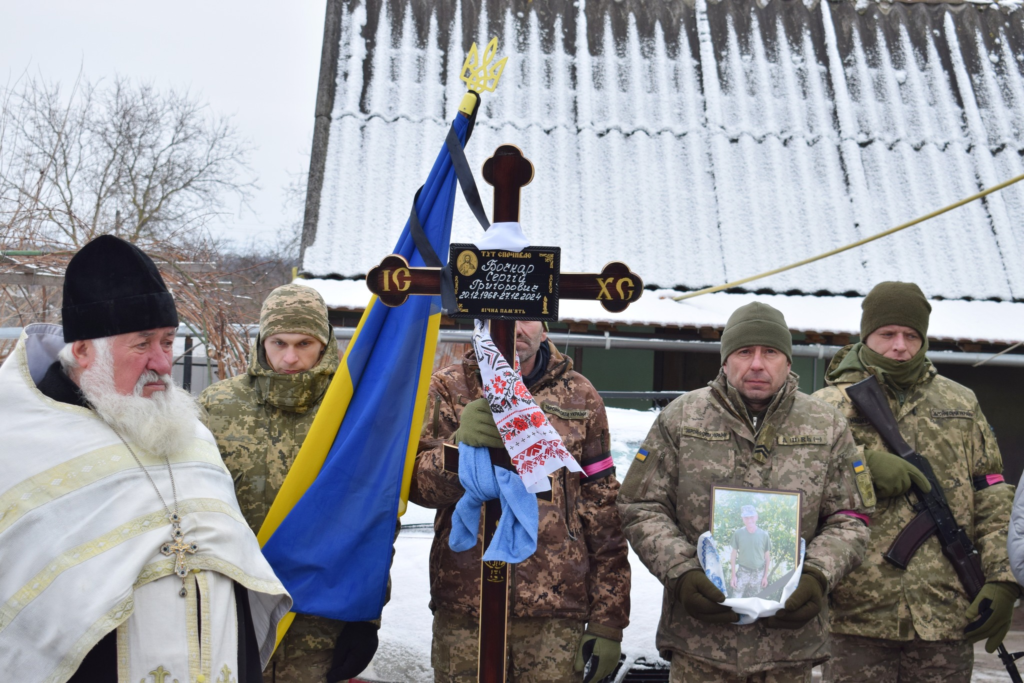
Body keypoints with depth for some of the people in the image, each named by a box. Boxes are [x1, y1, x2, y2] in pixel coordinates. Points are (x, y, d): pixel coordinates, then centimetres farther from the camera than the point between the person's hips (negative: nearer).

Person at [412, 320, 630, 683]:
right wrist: (460, 446, -25)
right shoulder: (448, 388, 4)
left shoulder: (579, 396, 6)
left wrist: (608, 621, 3)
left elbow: (604, 511, 5)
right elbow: (416, 483, -4)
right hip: (463, 609, 0)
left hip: (556, 613, 0)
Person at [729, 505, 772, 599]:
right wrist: (733, 575, -2)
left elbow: (767, 557, 2)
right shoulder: (738, 534, -9)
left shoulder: (764, 535, -7)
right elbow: (733, 554, 0)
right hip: (742, 572, -1)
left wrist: (765, 576, 3)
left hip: (758, 573, 1)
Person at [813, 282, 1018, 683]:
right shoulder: (827, 407, 2)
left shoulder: (960, 404, 13)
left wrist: (1002, 579, 3)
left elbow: (993, 497, 12)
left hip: (947, 617, 3)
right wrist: (860, 462, -20)